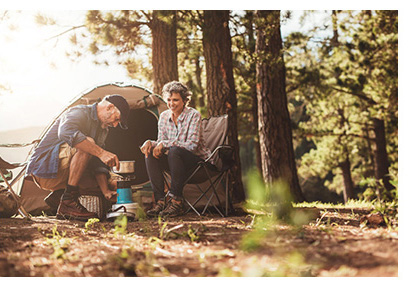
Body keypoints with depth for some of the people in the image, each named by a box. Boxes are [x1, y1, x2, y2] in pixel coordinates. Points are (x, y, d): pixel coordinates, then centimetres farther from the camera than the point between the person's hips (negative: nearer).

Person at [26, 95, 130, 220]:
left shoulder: (102, 129, 11)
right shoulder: (79, 113, -16)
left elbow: (98, 163, 5)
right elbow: (66, 133, -40)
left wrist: (106, 191, -9)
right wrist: (100, 152, -44)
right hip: (43, 167, -9)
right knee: (86, 145, -29)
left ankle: (57, 195, 4)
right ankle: (68, 202, -27)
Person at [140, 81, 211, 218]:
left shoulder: (193, 115, -13)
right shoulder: (164, 116, 5)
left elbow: (192, 145, -23)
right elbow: (161, 142, 6)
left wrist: (165, 144, -27)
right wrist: (150, 143, -17)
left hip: (198, 161, -6)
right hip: (177, 160, 6)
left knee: (174, 151, -35)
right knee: (150, 154, -19)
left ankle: (176, 201, -29)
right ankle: (160, 201, -20)